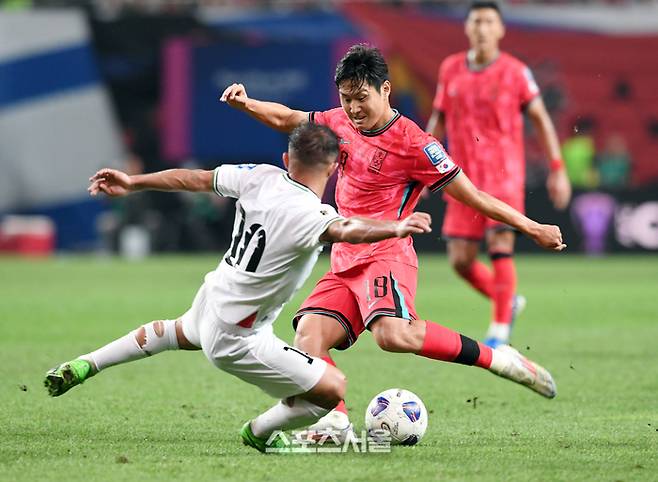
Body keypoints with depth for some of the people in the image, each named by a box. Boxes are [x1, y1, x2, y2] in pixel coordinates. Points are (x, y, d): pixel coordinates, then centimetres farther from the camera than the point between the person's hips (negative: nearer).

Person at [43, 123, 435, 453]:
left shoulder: (260, 178, -8)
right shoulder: (308, 215, -29)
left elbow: (196, 179, 4)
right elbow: (344, 231, -52)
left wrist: (132, 183, 15)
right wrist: (395, 228, -67)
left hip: (212, 300, 8)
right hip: (236, 339, -8)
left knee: (182, 332, 44)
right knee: (333, 389, -2)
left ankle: (83, 366, 46)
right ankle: (259, 433, 22)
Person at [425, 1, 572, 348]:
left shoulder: (515, 72, -3)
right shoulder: (450, 69, 7)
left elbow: (541, 120, 3)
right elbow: (438, 120, 16)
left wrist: (557, 170, -1)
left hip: (504, 174, -4)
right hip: (464, 177, 4)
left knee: (500, 245, -16)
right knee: (460, 260, 0)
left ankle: (500, 329, -8)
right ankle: (508, 302, 25)